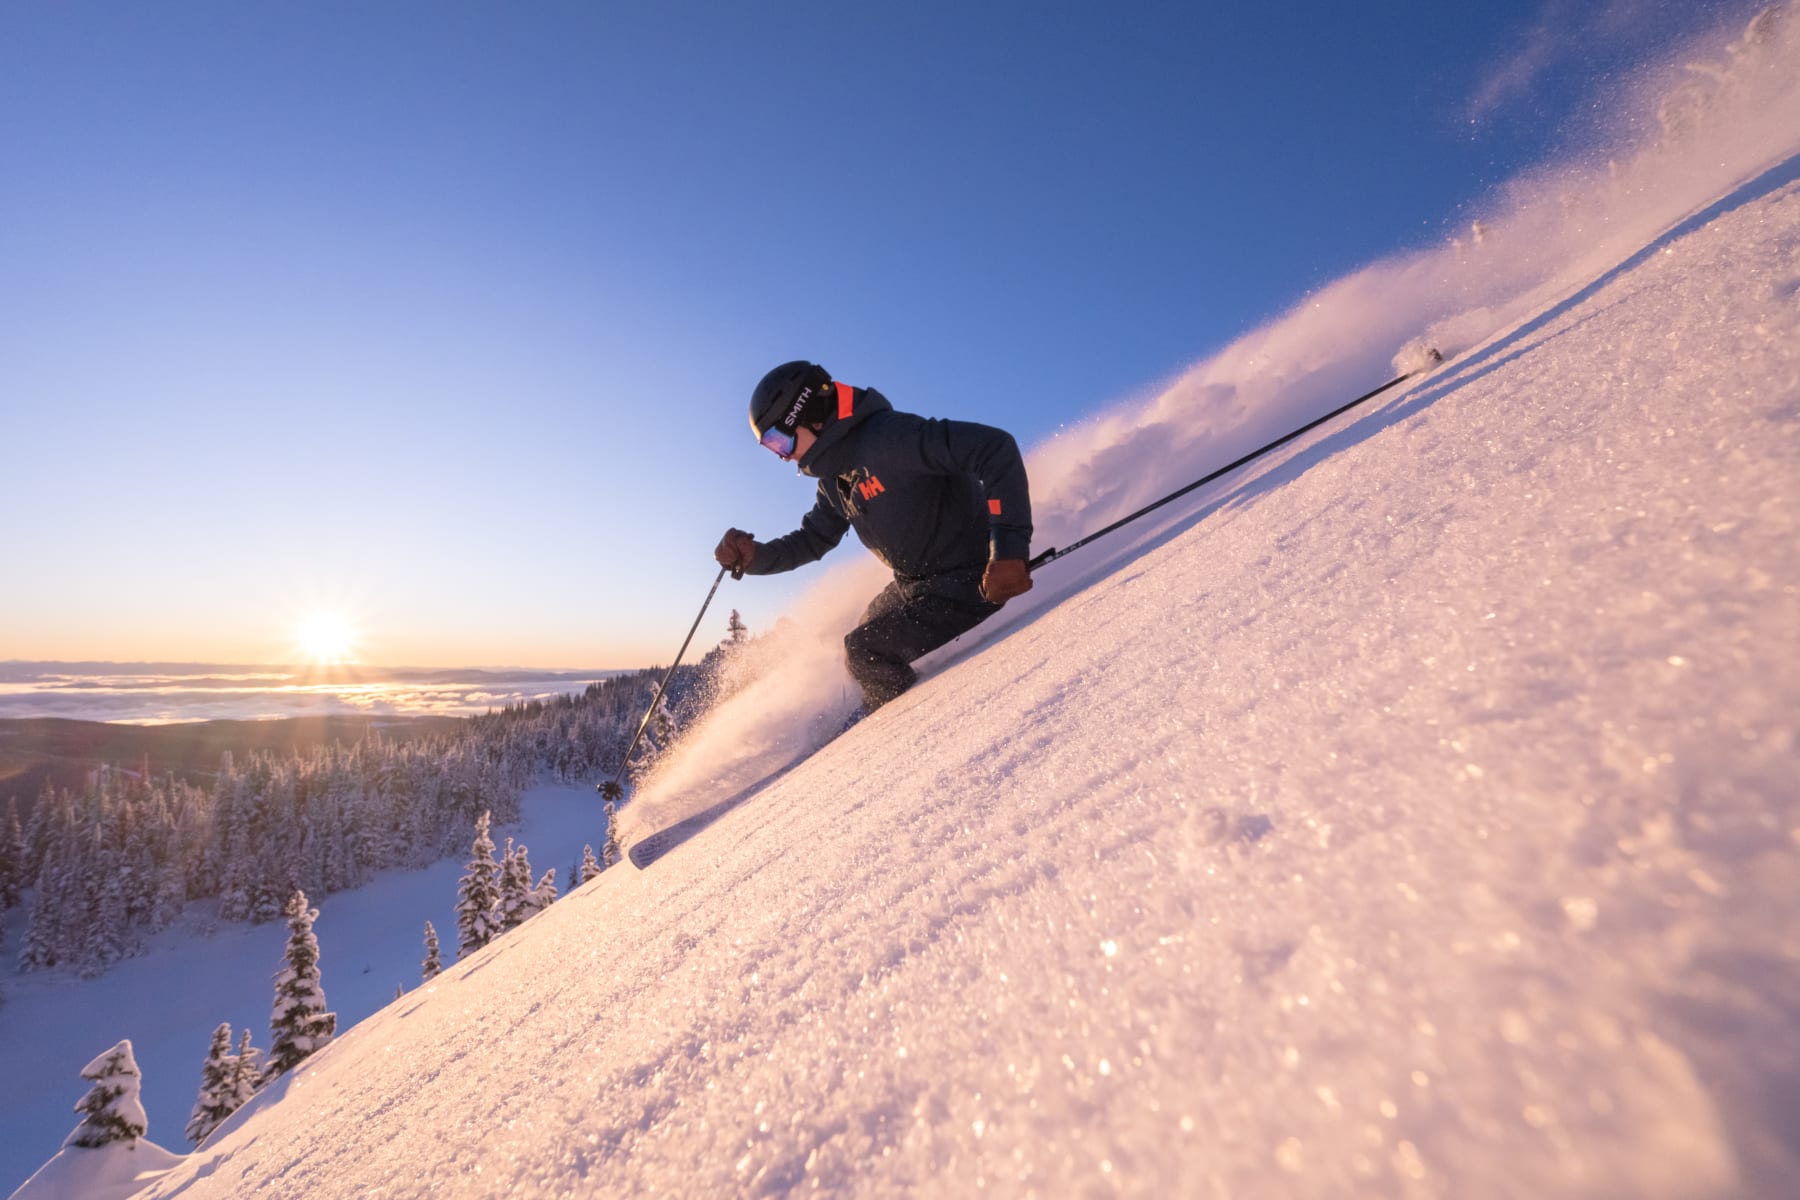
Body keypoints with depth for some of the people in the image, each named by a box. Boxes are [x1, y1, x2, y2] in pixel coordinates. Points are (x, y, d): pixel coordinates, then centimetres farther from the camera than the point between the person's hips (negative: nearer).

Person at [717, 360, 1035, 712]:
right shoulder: (835, 478, 5)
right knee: (860, 645, 23)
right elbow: (811, 541, 18)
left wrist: (1009, 547, -39)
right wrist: (754, 556, 0)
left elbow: (997, 449, -32)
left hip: (967, 580, -10)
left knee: (865, 652, -13)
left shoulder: (888, 437, -25)